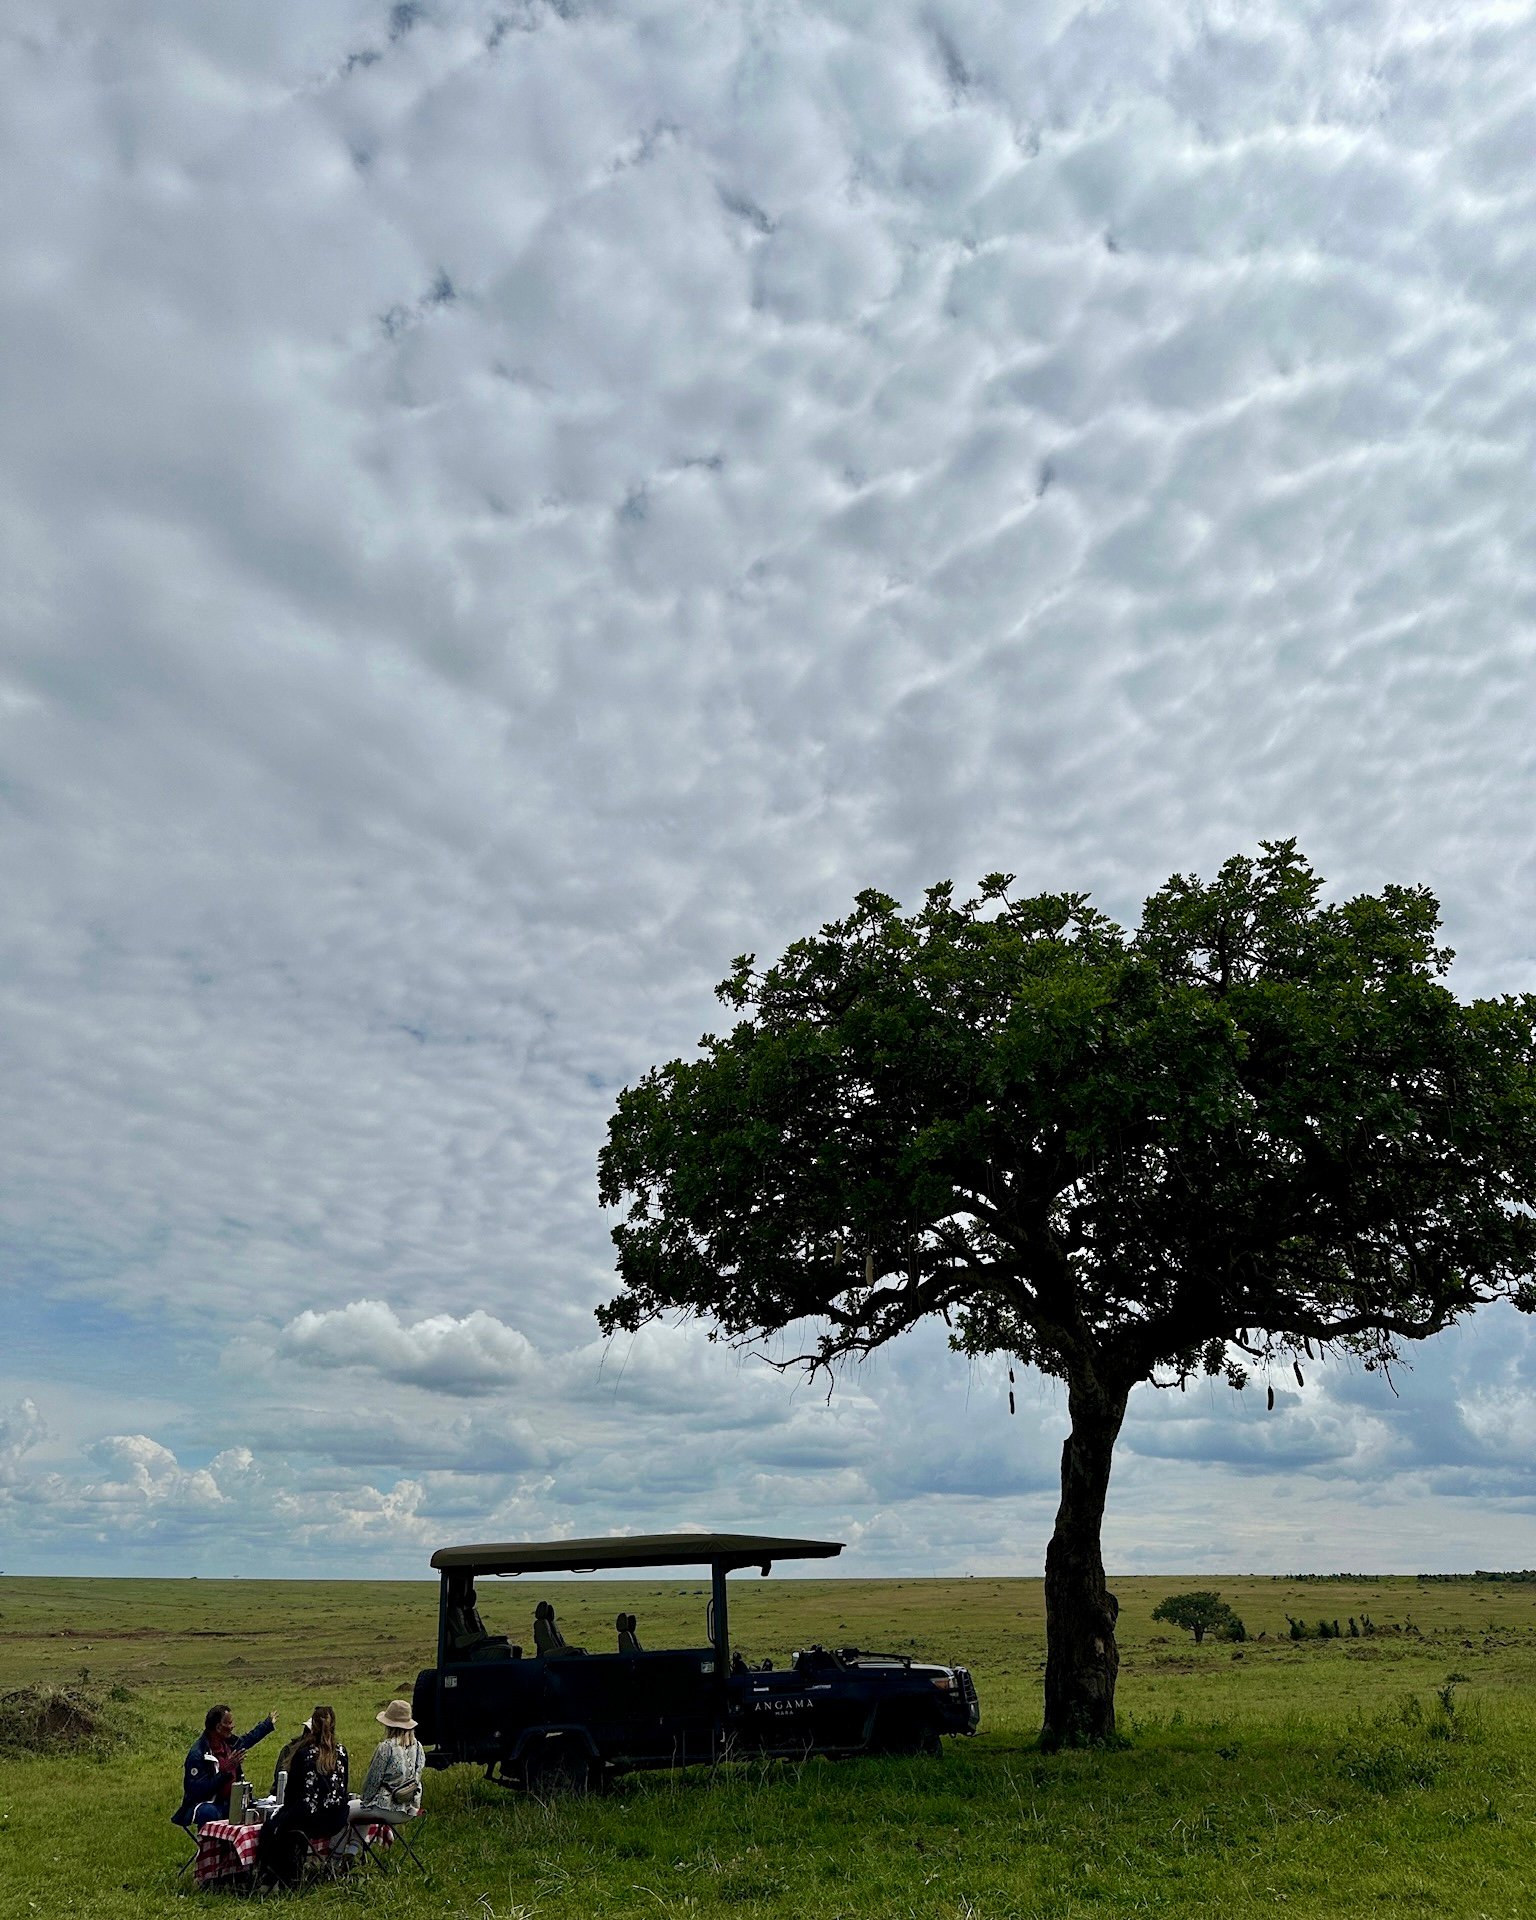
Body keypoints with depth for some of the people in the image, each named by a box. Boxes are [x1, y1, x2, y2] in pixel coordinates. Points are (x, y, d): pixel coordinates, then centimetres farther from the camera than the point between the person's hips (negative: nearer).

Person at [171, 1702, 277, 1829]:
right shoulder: (197, 1754, -21)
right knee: (210, 1813, -39)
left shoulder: (229, 1741, 2)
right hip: (205, 1804, -7)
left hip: (228, 1803, 7)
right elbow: (197, 1790, -26)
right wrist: (225, 1770, -33)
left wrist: (268, 1724, 37)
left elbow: (248, 1739, 26)